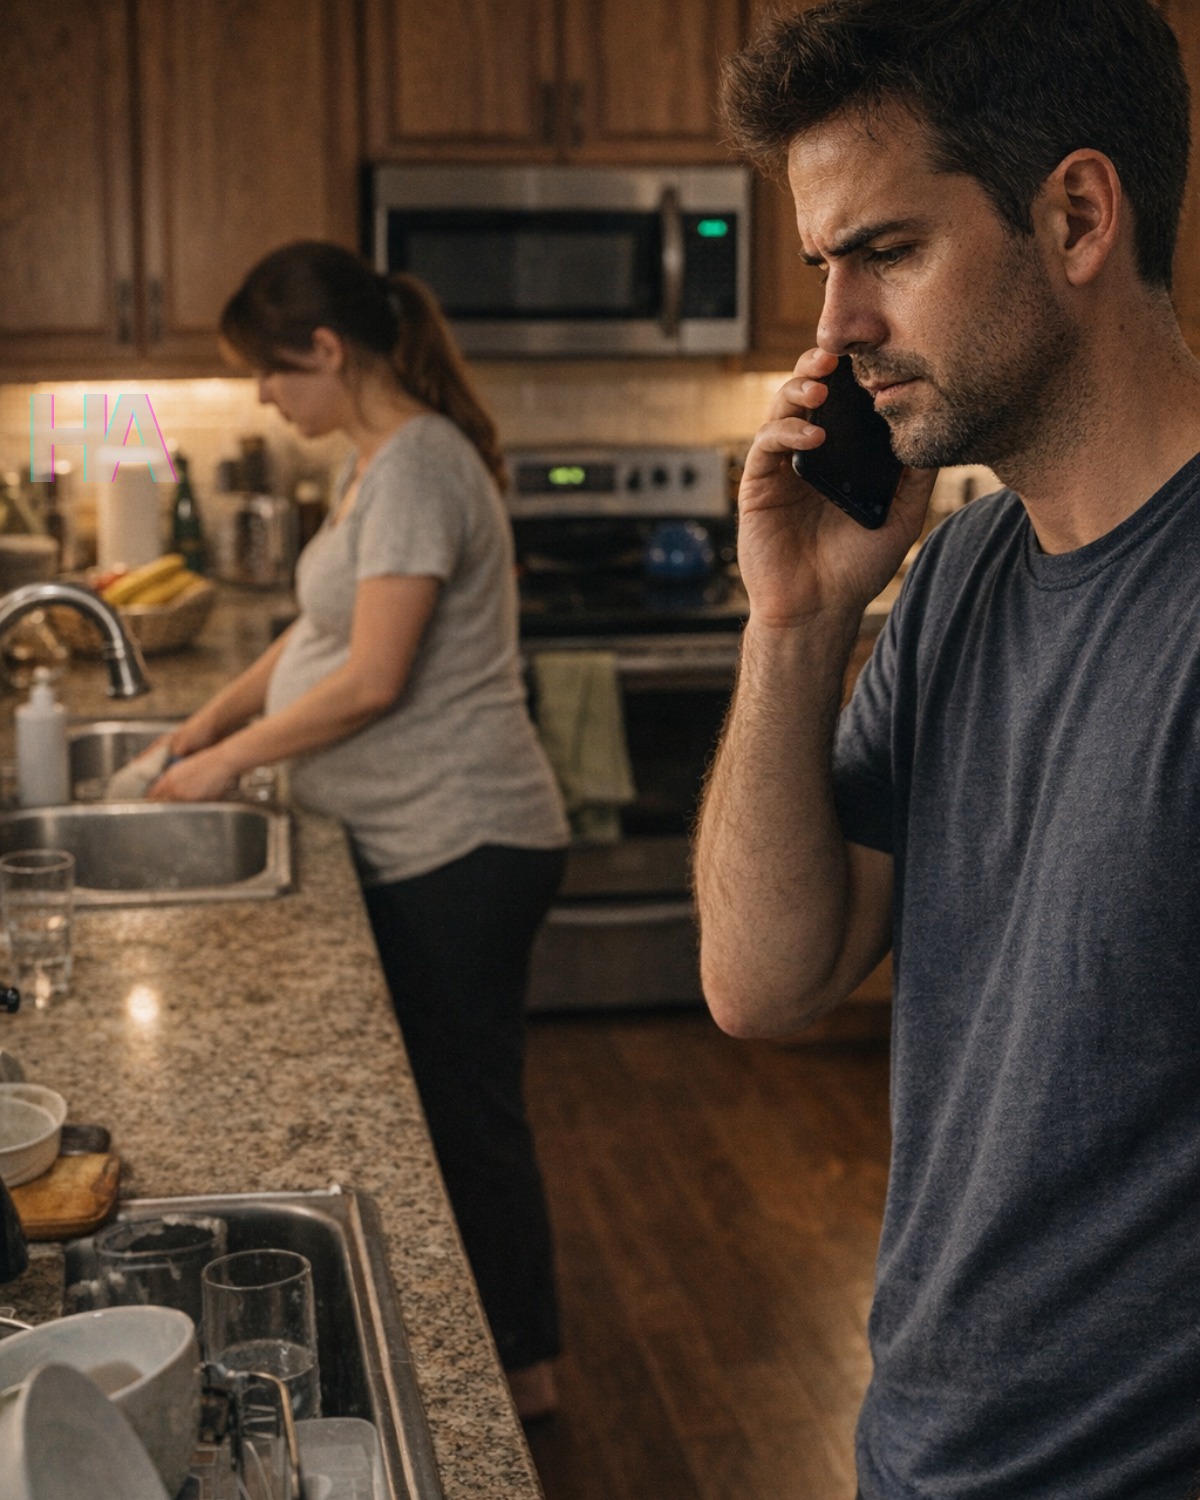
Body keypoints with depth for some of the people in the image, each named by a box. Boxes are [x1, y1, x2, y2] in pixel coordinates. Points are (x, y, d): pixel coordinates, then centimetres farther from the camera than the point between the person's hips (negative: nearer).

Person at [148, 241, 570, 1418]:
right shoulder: (376, 460, 13)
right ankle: (484, 1347, 32)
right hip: (417, 840, 10)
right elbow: (322, 633, 21)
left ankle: (521, 1366, 18)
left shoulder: (417, 466, -19)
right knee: (439, 1099, 17)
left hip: (462, 847, -10)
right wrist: (205, 725, 14)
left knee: (465, 1109, 2)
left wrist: (228, 761, -12)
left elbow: (371, 680, -23)